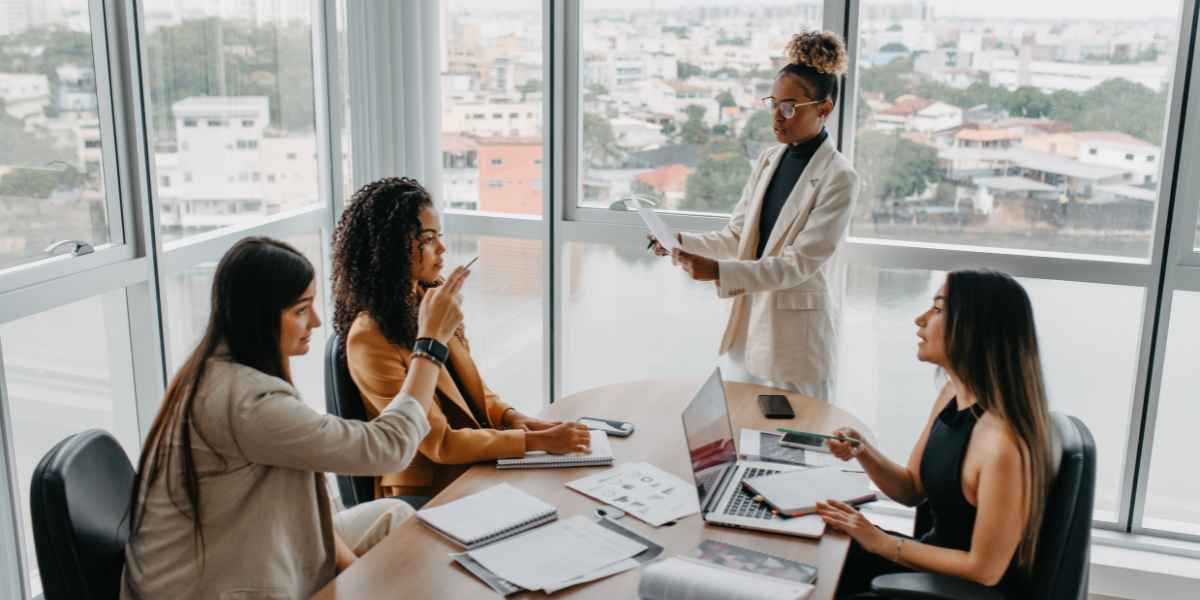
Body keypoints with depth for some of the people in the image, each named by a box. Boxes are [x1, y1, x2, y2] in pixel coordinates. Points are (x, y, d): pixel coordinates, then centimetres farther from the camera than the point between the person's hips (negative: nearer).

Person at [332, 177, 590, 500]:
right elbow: (438, 442, -19)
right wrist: (537, 441, -21)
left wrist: (510, 416, -3)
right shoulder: (370, 338, -19)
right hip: (427, 493, -7)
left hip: (478, 464, 7)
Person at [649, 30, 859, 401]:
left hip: (797, 336, -6)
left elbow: (799, 263, -21)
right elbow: (736, 236, 8)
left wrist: (719, 272, -30)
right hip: (747, 322, 6)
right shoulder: (768, 161, 7)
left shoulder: (839, 178, -15)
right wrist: (681, 242, -10)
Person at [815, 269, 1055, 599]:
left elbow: (984, 569, -24)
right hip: (939, 555, 8)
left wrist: (880, 542, -17)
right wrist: (862, 451, -10)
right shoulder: (953, 395, -4)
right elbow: (912, 490, 8)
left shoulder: (1004, 444, -32)